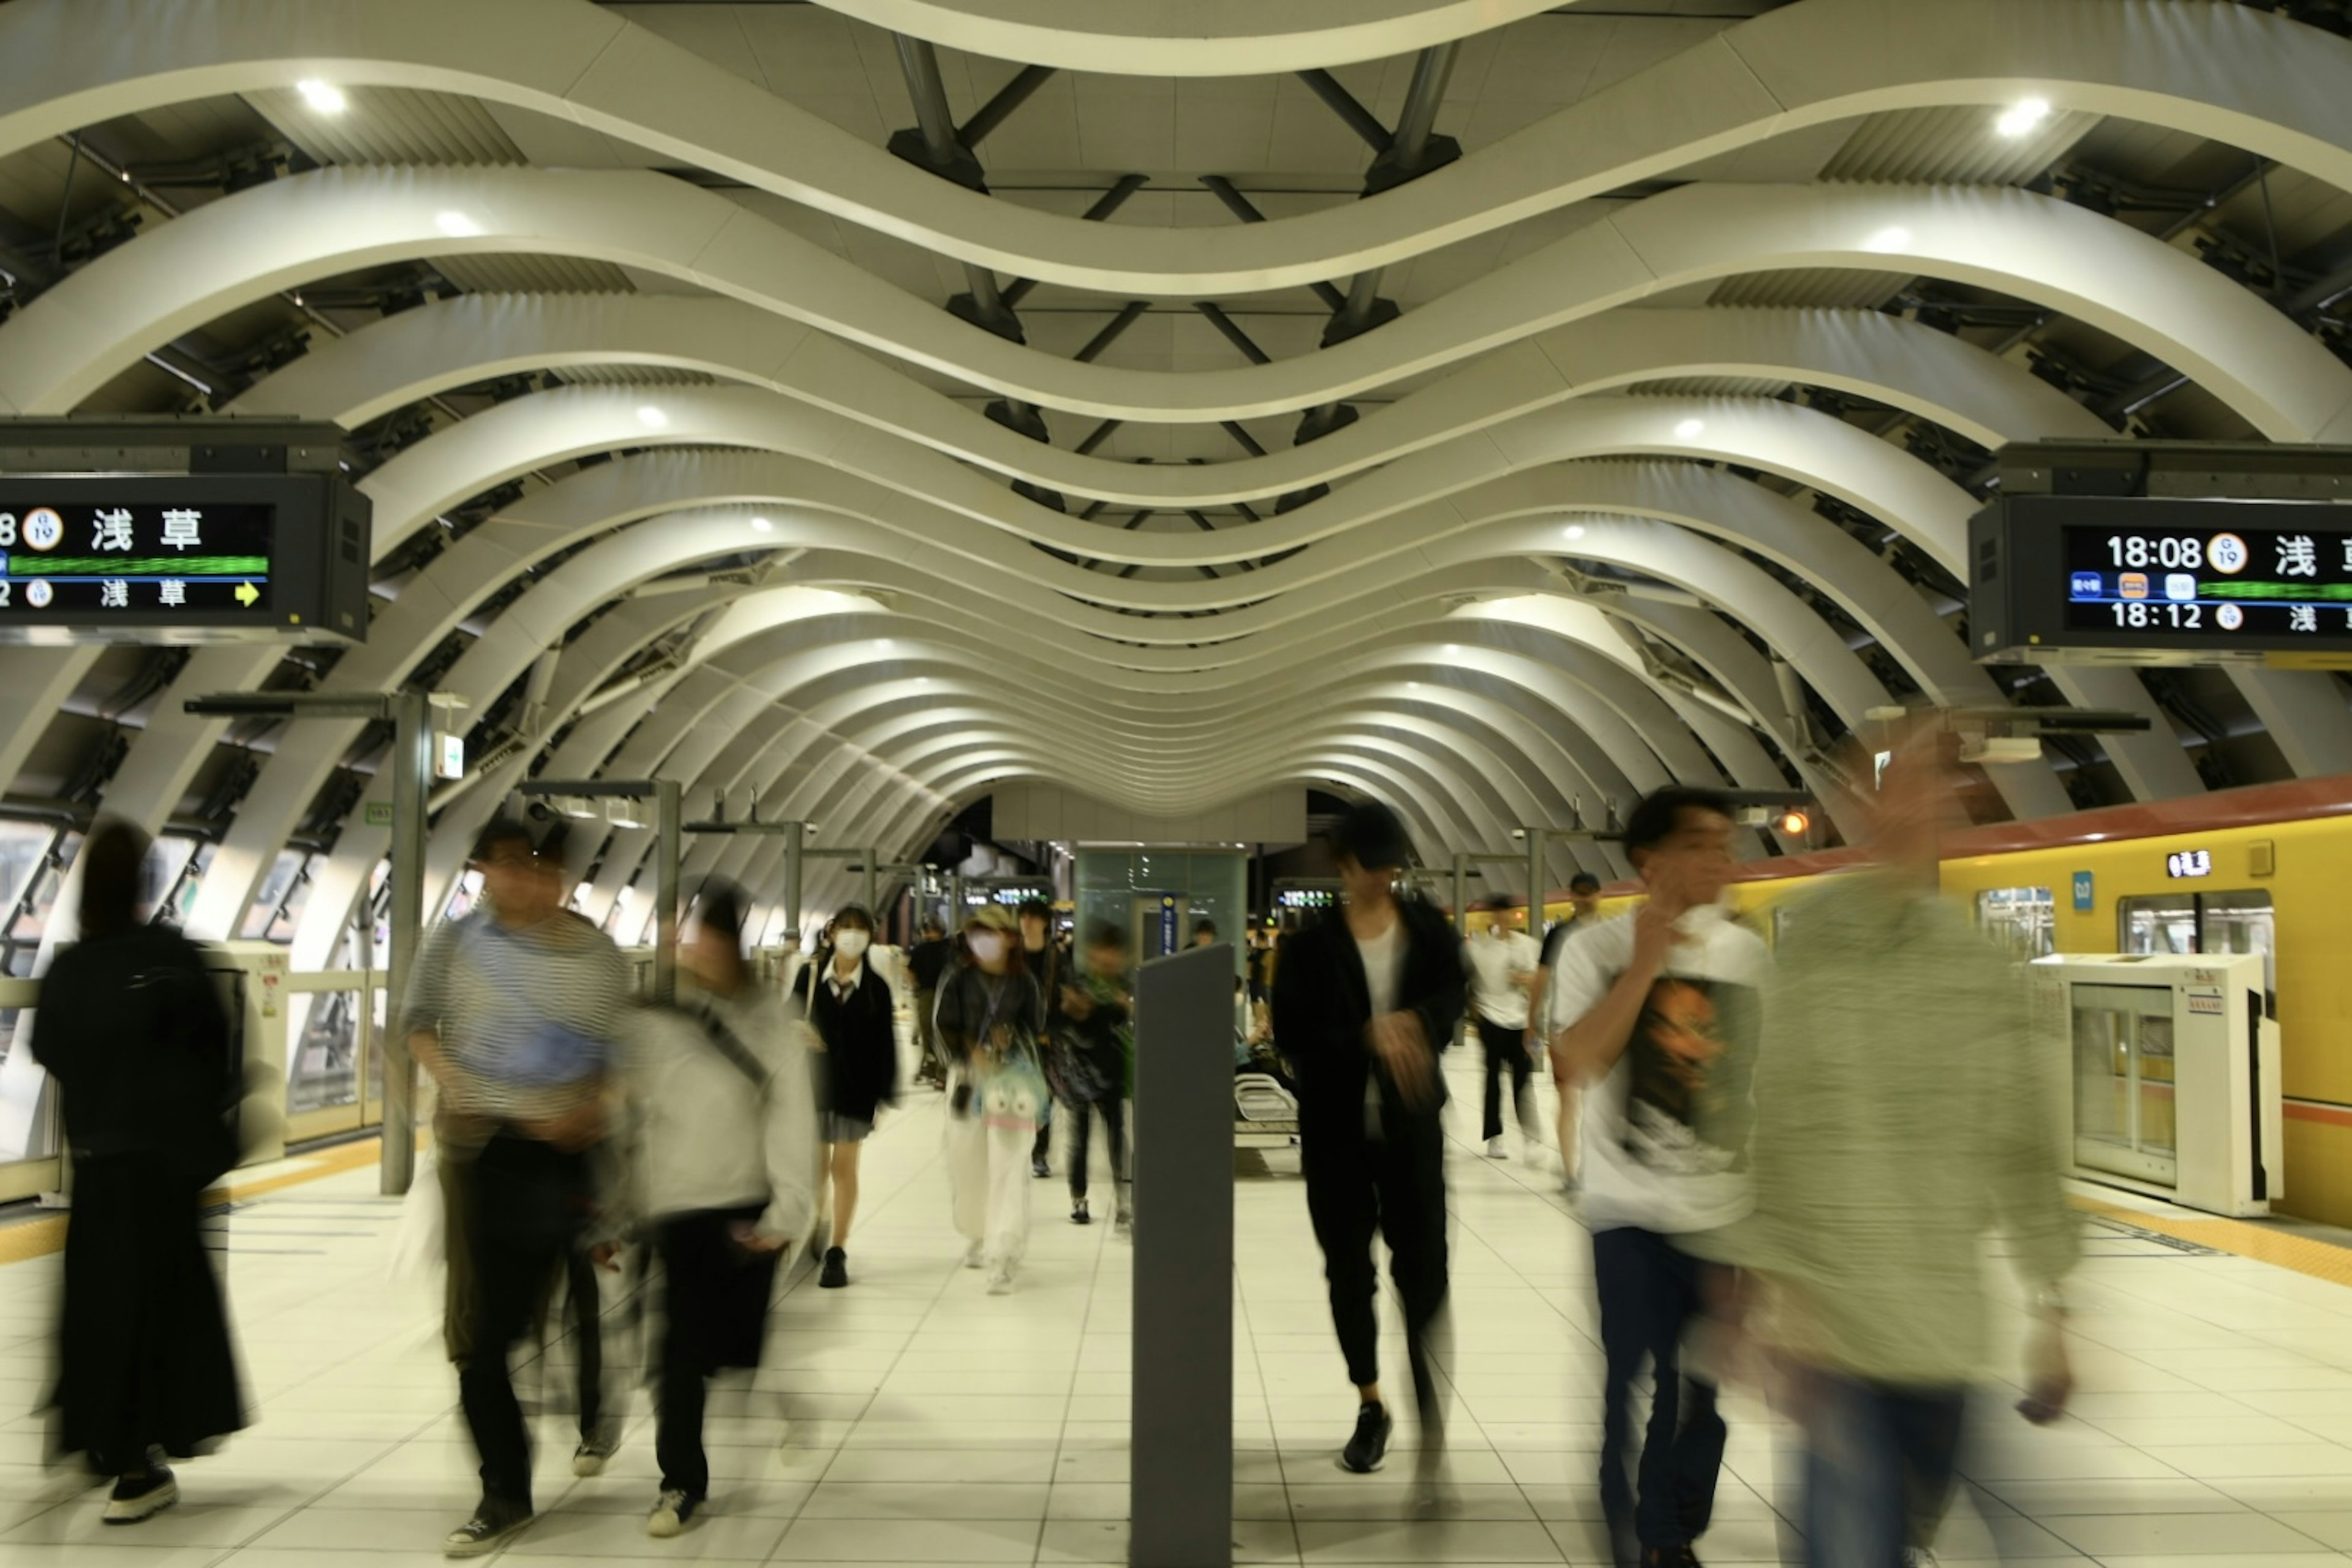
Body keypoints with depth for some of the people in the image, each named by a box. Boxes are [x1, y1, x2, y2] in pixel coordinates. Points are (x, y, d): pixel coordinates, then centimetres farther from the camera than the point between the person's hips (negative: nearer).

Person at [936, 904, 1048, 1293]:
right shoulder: (959, 980, 2)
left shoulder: (1024, 983, 0)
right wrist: (970, 1054, -16)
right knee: (967, 1163, 9)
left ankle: (1002, 1254, -8)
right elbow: (946, 1028, -1)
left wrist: (1011, 1038, -15)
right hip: (967, 1077, 2)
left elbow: (1036, 1030, 3)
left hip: (1013, 1080, -2)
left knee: (1006, 1166, -8)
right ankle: (979, 1236, 32)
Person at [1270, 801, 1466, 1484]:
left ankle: (1430, 1407, 0)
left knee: (1423, 1269, -9)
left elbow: (1450, 998, -10)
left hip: (1411, 1125, 0)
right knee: (1349, 1272, 11)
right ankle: (1370, 1406, 31)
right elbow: (1293, 1034, -11)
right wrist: (1369, 1039, -24)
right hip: (1336, 1128, 0)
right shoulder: (1311, 946, -3)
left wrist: (1414, 1025, -31)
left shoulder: (1429, 931, 2)